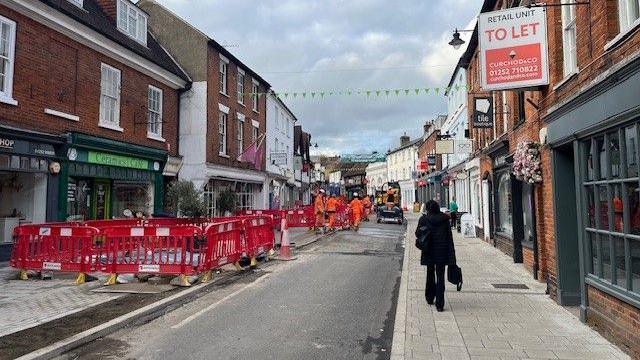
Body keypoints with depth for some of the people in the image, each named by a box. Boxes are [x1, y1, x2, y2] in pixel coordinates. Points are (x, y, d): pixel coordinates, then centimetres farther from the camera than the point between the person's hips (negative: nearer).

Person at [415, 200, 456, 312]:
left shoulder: (423, 219, -5)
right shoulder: (445, 219, -1)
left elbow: (418, 234, -4)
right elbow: (449, 236, -2)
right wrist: (451, 256, 1)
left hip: (429, 252, 0)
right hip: (442, 252, 0)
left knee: (430, 275, 19)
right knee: (440, 277, 3)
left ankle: (430, 298, 30)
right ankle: (439, 304, -2)